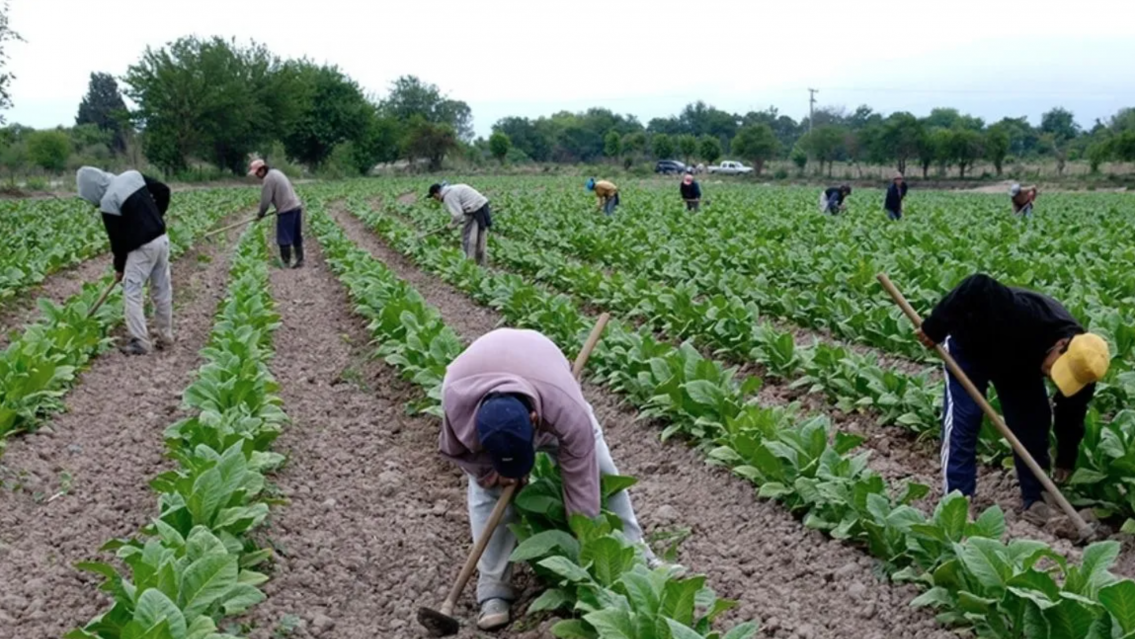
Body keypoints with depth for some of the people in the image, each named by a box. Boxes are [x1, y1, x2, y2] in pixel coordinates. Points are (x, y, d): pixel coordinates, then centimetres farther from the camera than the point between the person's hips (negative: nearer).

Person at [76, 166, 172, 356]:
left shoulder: (108, 202, -14)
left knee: (132, 292, 1)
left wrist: (119, 267, 6)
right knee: (162, 289, 14)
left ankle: (139, 342, -2)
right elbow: (163, 191, 9)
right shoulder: (132, 175, 4)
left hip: (142, 247, -8)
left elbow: (117, 239, -8)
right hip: (161, 238, 8)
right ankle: (165, 336, 22)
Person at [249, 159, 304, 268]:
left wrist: (260, 214, 3)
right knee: (296, 237, 13)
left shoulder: (268, 179, -12)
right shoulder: (276, 172, 17)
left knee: (284, 239, -2)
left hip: (286, 210, -9)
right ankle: (300, 260, 17)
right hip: (296, 206, 9)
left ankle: (285, 263, 2)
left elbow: (265, 199, -11)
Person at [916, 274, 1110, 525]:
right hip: (970, 346, -5)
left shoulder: (1079, 363, -23)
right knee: (963, 420, -13)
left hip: (1018, 361, 5)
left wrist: (1065, 460, 1)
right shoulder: (1029, 316, -46)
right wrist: (935, 328, -40)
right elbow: (977, 287, -46)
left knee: (1032, 422, 0)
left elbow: (1071, 415, -7)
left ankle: (1034, 499, 13)